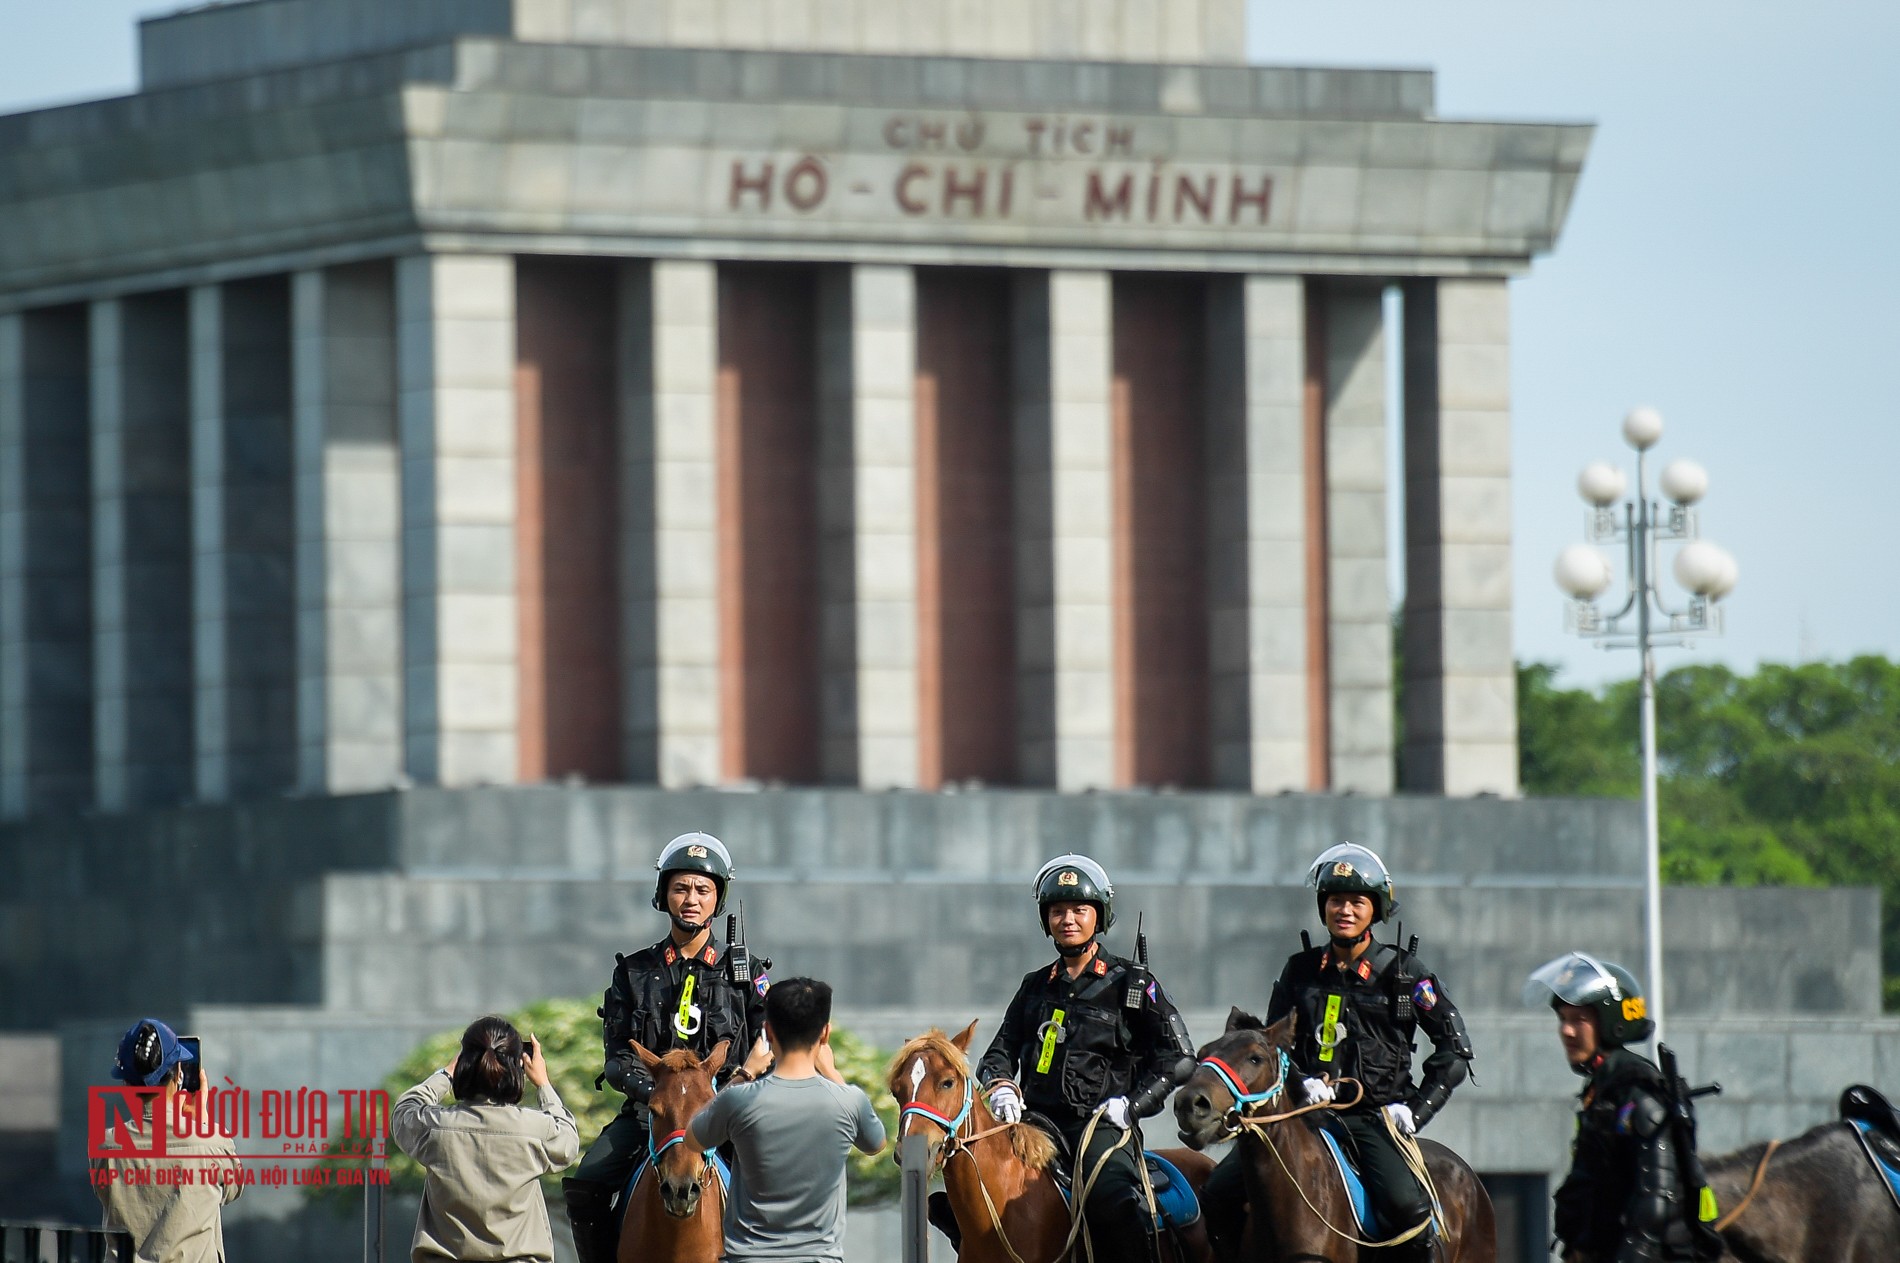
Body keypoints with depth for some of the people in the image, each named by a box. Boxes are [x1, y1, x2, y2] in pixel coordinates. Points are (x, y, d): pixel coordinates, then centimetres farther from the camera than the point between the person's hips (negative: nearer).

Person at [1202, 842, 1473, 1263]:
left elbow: (1454, 1048, 5)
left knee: (1406, 1206, -32)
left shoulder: (1403, 972, 3)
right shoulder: (1301, 971, 11)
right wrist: (1302, 1082, -9)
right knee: (1220, 1193, -11)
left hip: (1375, 1117, -4)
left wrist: (1418, 1108, -5)